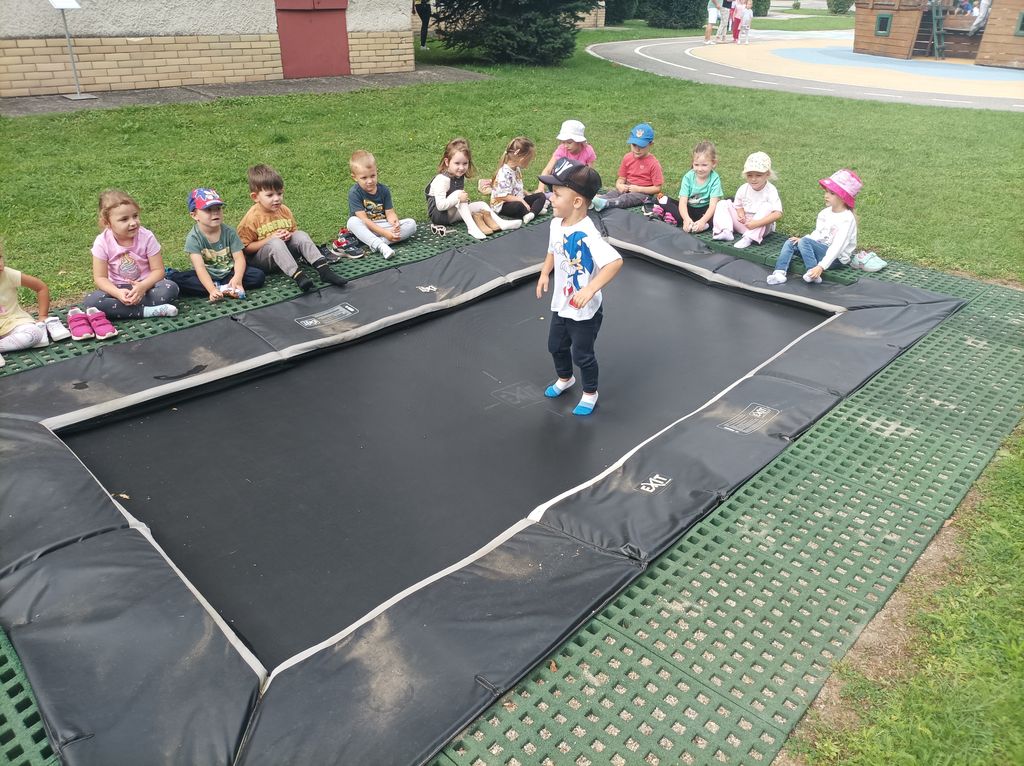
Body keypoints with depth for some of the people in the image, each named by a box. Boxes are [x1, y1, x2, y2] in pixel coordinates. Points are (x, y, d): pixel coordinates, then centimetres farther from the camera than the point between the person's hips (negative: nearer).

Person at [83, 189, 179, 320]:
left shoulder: (146, 237, -13)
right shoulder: (102, 242, -12)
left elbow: (158, 270, -11)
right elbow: (100, 277, -10)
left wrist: (143, 287, -31)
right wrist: (118, 293, -31)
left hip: (145, 285, 0)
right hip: (117, 289, 1)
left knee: (170, 288, -31)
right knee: (90, 302, -28)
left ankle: (122, 307, -24)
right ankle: (147, 311, -31)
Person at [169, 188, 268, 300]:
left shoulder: (229, 232, -6)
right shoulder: (193, 238, -14)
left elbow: (239, 258, -13)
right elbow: (199, 267, -25)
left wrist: (237, 279, -34)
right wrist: (212, 289, -41)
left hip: (228, 273, 2)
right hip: (206, 276, -1)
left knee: (259, 275, -20)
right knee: (175, 279, -29)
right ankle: (227, 290, -32)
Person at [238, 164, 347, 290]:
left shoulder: (284, 210, 2)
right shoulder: (251, 218, -15)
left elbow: (294, 230, 15)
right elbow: (244, 248, -15)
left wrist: (289, 235, -10)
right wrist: (269, 239, -22)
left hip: (282, 252, 5)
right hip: (258, 259, -5)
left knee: (301, 235, -17)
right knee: (275, 243, -34)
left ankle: (324, 269, -32)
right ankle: (297, 276, -47)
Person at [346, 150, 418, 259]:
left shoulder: (384, 190, -1)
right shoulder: (354, 193, -14)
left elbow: (390, 213, -3)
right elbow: (363, 219, -20)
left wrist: (395, 222, -30)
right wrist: (385, 233, -29)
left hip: (384, 226, 4)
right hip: (365, 229, -3)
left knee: (411, 223, -15)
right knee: (352, 222, -35)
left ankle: (381, 242, -33)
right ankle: (381, 247, -48)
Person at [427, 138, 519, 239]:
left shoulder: (460, 176, 2)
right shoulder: (442, 180, -25)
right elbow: (440, 205, -32)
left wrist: (465, 199, -5)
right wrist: (458, 198, -35)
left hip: (453, 214, 9)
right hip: (438, 215, -9)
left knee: (482, 205, 3)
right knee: (458, 192, -30)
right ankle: (472, 228, -34)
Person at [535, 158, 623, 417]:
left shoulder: (587, 234, -32)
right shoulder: (556, 223, -5)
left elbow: (615, 261, -42)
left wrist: (591, 288, -46)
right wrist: (545, 273, 4)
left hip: (584, 311, -8)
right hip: (560, 304, 8)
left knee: (582, 354, 10)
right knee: (556, 346, 26)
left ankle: (590, 394, 36)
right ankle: (565, 379, 54)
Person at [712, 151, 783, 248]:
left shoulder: (771, 191, -19)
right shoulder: (743, 189, -6)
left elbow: (778, 214, -29)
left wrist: (757, 223, -37)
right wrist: (741, 214, -16)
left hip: (761, 228, -4)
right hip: (743, 224, 5)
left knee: (767, 207, -31)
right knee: (722, 204, -1)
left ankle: (749, 238, -35)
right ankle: (726, 232, -21)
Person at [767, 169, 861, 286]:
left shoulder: (847, 219, -19)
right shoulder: (826, 212, 6)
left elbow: (837, 247, -26)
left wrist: (821, 266, -34)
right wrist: (802, 239, -4)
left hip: (836, 258, -9)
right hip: (821, 248, 9)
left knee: (805, 241, -27)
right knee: (790, 243, -2)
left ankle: (812, 274, -29)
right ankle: (779, 273, -20)